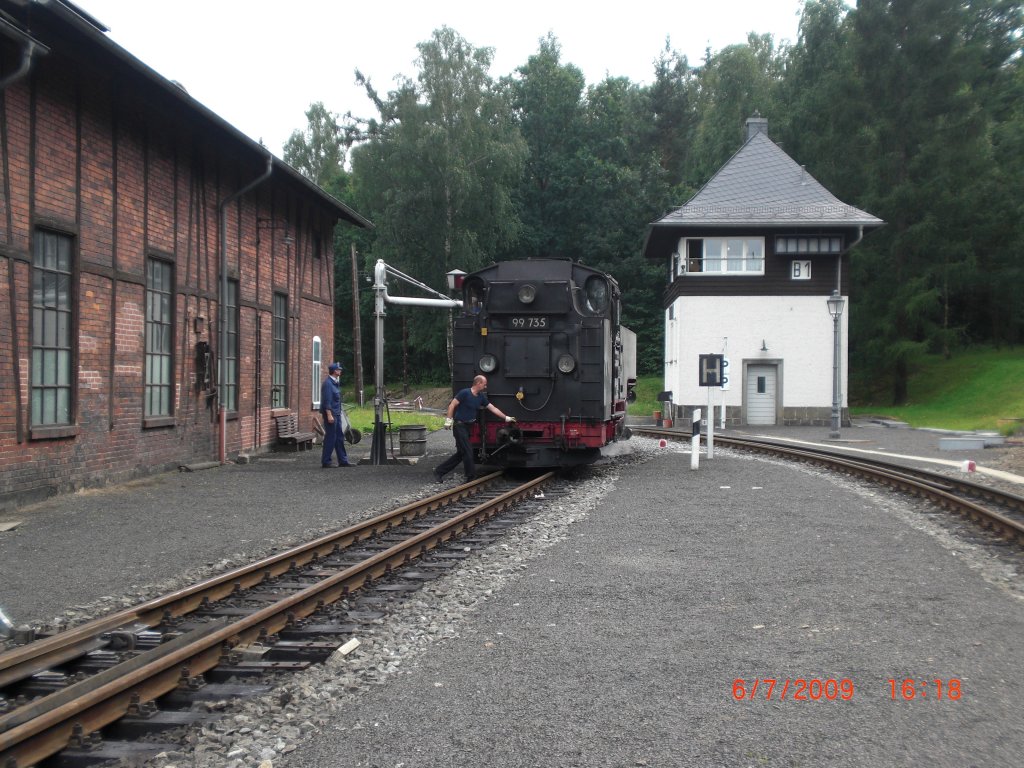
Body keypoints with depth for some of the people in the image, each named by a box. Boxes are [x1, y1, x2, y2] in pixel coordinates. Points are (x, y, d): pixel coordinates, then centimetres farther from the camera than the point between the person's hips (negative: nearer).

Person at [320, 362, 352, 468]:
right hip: (330, 414, -10)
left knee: (340, 437, 12)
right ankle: (326, 462, 0)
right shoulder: (328, 383, -15)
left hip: (336, 414, 10)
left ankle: (343, 460, 18)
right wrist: (329, 415, -24)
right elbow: (327, 401, -20)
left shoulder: (335, 382, 15)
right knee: (330, 438, -6)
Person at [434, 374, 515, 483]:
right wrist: (449, 420, -17)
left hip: (467, 427, 8)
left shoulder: (481, 397, 9)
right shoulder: (465, 393, -13)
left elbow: (493, 408, 11)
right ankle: (471, 477, 4)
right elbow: (452, 405, -12)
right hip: (459, 425, -8)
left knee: (460, 454, 9)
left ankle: (439, 472, 16)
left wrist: (506, 418, 9)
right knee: (468, 452, -6)